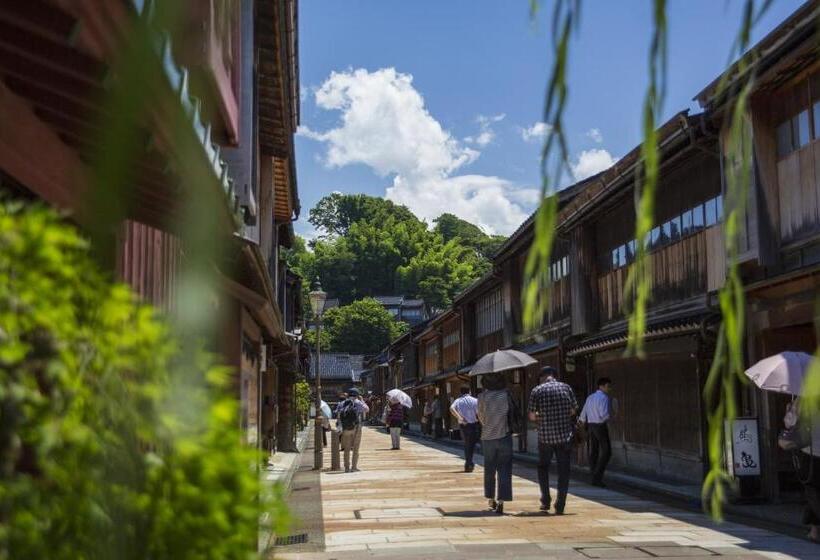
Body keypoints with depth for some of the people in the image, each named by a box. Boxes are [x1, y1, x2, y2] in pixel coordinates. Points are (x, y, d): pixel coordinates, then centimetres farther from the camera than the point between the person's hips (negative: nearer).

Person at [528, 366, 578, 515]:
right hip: (565, 435, 1)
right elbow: (573, 410, 8)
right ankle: (560, 506, 5)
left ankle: (546, 501, 14)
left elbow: (532, 416, -3)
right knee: (563, 470, 8)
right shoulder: (566, 388, 2)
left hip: (545, 436, -1)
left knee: (543, 467, 19)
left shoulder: (537, 391, -3)